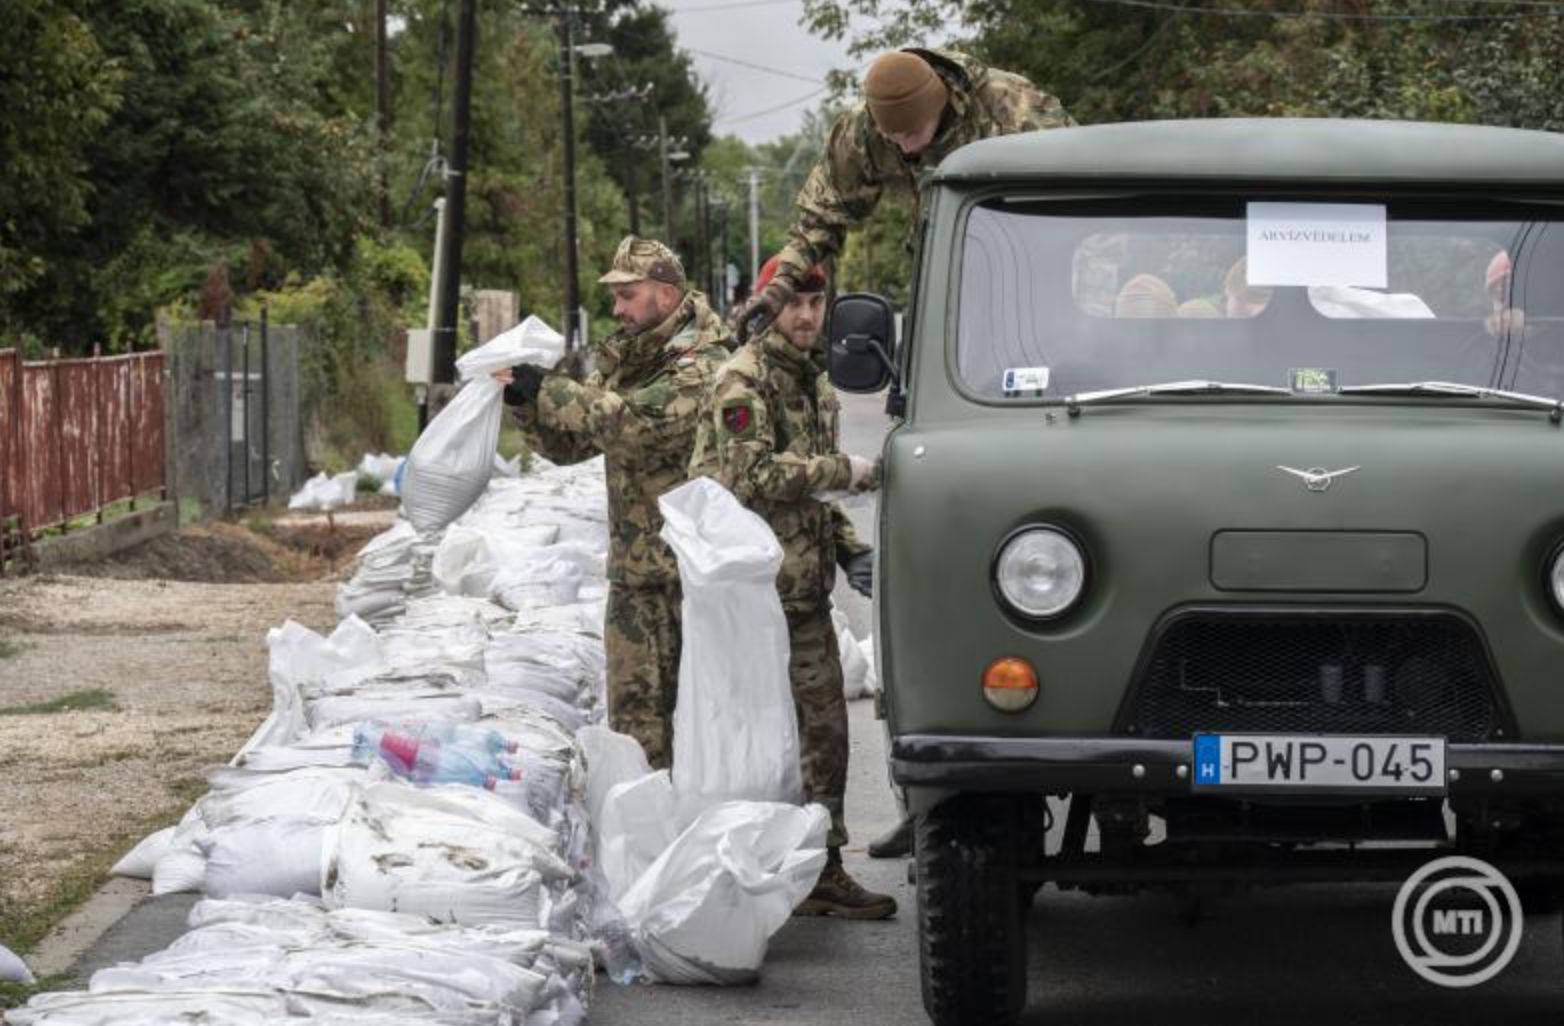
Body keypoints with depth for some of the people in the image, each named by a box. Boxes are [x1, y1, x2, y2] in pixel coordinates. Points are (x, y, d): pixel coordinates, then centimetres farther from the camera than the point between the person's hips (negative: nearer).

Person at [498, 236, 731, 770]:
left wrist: (545, 388, -20)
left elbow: (630, 423, -25)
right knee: (635, 704, 8)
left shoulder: (700, 369, -13)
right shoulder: (622, 360, 14)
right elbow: (567, 444, 15)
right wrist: (526, 400, -4)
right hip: (634, 566, 8)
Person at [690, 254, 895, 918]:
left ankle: (820, 870, 14)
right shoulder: (744, 379, -10)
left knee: (822, 727, 8)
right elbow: (755, 475, -20)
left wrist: (850, 550, 15)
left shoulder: (814, 379, 19)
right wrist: (845, 471, -13)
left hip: (803, 586, 9)